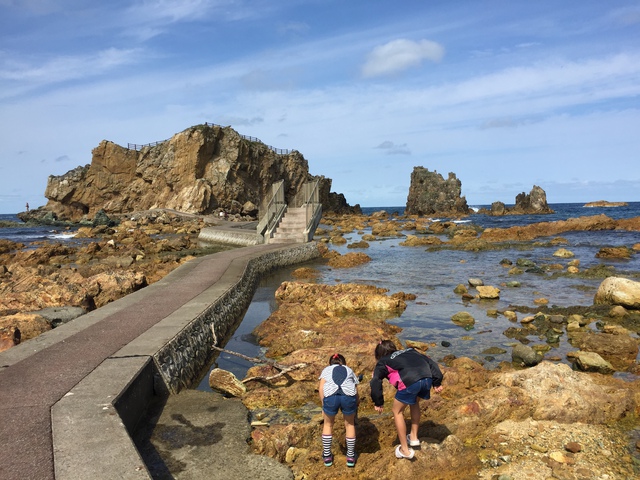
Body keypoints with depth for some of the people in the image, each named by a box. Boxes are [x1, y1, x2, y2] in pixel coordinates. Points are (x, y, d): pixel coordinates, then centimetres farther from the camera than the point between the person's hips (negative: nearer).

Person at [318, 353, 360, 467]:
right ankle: (350, 456, 35)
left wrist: (324, 407, 20)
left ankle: (327, 456, 35)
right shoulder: (349, 370, 35)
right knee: (349, 424, 27)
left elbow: (321, 388, 13)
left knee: (328, 424, 27)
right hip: (349, 395, 1)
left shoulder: (327, 369, 31)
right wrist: (355, 409, 41)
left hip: (331, 396, 0)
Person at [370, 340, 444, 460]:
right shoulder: (410, 351, 35)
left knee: (397, 411, 18)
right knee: (414, 403, 34)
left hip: (410, 382, -5)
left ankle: (405, 450, 20)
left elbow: (375, 382, 10)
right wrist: (437, 382, 24)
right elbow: (430, 362, 26)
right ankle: (414, 437, 40)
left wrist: (378, 403, 18)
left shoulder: (383, 362, 23)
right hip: (427, 379, 5)